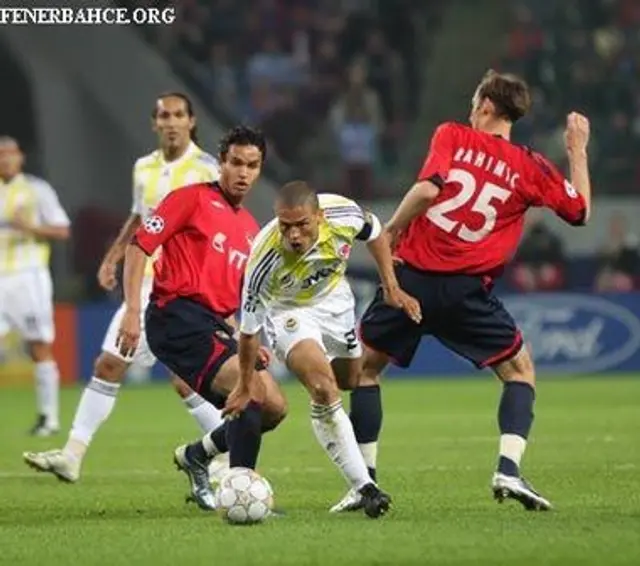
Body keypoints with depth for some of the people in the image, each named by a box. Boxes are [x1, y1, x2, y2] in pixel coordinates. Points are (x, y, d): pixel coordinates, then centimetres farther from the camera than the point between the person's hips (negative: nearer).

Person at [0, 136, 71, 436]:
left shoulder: (37, 189, 3)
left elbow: (62, 230, 0)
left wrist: (29, 227, -15)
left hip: (29, 275, -3)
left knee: (40, 347, -4)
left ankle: (48, 416, 1)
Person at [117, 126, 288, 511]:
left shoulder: (251, 229, 21)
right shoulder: (194, 198, -1)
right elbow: (139, 246, -6)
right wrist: (132, 310, -15)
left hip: (215, 325, 8)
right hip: (177, 316, -8)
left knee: (274, 408, 4)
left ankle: (196, 456, 23)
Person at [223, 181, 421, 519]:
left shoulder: (345, 214, -29)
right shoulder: (264, 257, -36)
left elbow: (374, 233, -1)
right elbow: (249, 328, -20)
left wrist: (391, 288, -1)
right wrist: (247, 384, -9)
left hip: (334, 299, 5)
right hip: (287, 311, -5)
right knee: (323, 387, -26)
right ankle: (364, 487, -24)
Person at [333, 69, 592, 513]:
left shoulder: (452, 136, 1)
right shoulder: (530, 168, 5)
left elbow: (427, 189, -16)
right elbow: (580, 211, 17)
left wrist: (391, 232, -5)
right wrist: (578, 151, 26)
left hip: (412, 276, 0)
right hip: (467, 290, 0)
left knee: (364, 367, 17)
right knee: (520, 371, 16)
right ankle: (509, 469, -4)